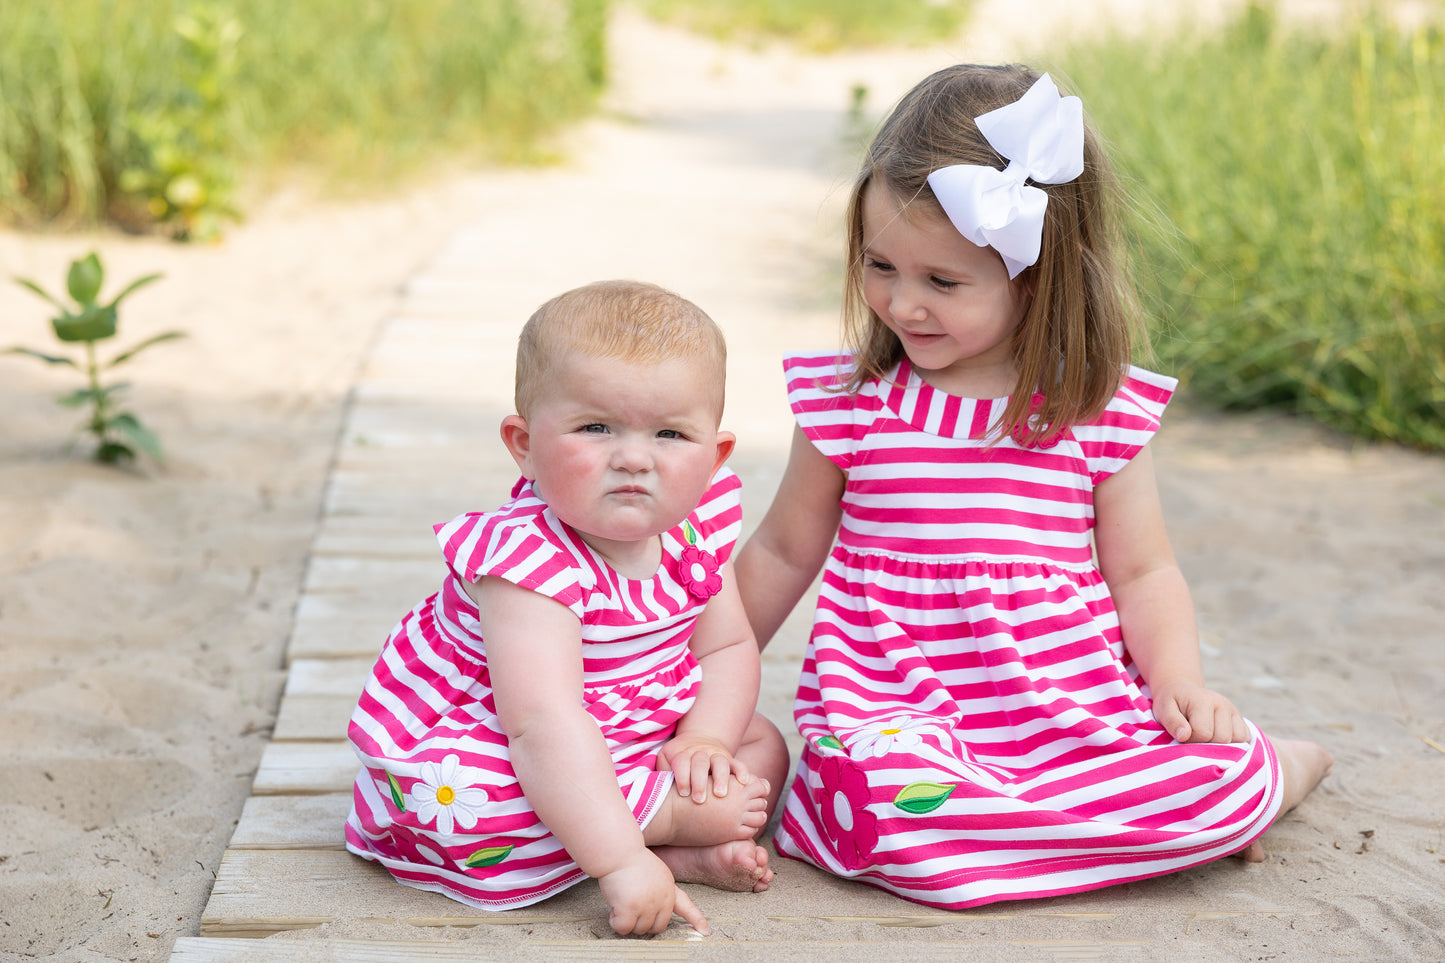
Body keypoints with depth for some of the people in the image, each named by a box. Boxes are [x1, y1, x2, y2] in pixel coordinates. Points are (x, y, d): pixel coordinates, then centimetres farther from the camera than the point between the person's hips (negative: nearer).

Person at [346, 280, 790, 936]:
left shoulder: (694, 530, -11)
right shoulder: (531, 559, -35)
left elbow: (728, 646, 2)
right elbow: (543, 727, -42)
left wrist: (706, 737, -19)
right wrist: (620, 862, -47)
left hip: (628, 739, 7)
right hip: (470, 750, -7)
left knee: (763, 749, 3)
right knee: (469, 802, -38)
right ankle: (675, 826, -20)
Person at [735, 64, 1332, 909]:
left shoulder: (1103, 413, 1)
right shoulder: (849, 402, 2)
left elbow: (1143, 571, 9)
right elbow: (783, 554, 14)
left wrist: (1180, 680, -8)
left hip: (1079, 716, 1)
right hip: (902, 721, 0)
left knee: (1229, 778, -25)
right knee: (875, 804, -35)